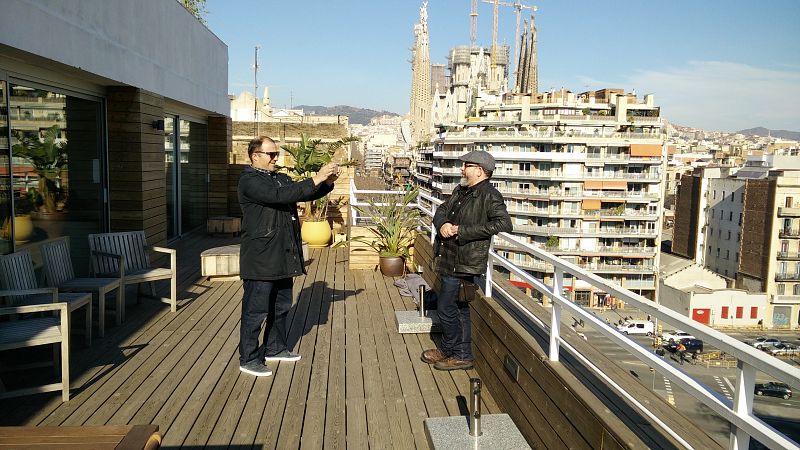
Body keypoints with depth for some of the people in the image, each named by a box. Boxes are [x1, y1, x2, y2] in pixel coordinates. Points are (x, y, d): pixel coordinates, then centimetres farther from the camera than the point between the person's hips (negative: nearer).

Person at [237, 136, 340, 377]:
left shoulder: (280, 178, 15)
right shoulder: (249, 181, -13)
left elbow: (306, 194, 14)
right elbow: (279, 196, -26)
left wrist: (328, 182, -5)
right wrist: (315, 179, -26)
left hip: (283, 256, 9)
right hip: (261, 259, -9)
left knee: (281, 306, 18)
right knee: (256, 310, -1)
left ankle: (275, 348, 33)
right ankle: (248, 358, 10)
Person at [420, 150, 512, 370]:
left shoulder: (490, 195, -14)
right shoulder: (460, 191, 14)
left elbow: (504, 224, -26)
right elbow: (441, 210, 19)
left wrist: (462, 231, -23)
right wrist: (442, 224, -8)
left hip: (464, 264, -9)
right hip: (450, 260, 9)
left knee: (446, 308, -4)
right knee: (460, 309, 16)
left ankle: (454, 352, 11)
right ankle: (462, 352, 28)